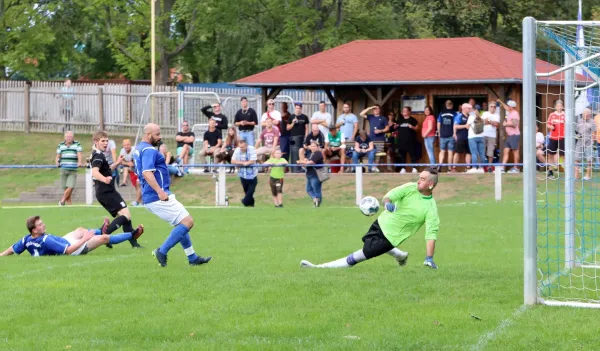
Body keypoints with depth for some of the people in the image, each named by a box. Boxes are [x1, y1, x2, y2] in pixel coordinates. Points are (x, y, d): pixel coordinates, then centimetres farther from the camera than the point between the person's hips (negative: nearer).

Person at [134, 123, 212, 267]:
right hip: (159, 198, -11)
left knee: (182, 224, 20)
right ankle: (162, 251, -10)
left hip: (150, 198, 11)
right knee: (188, 222, -11)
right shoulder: (149, 150, -16)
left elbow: (142, 172, 30)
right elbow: (147, 173, -29)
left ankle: (192, 258, 22)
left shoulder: (138, 149, 17)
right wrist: (160, 191, -38)